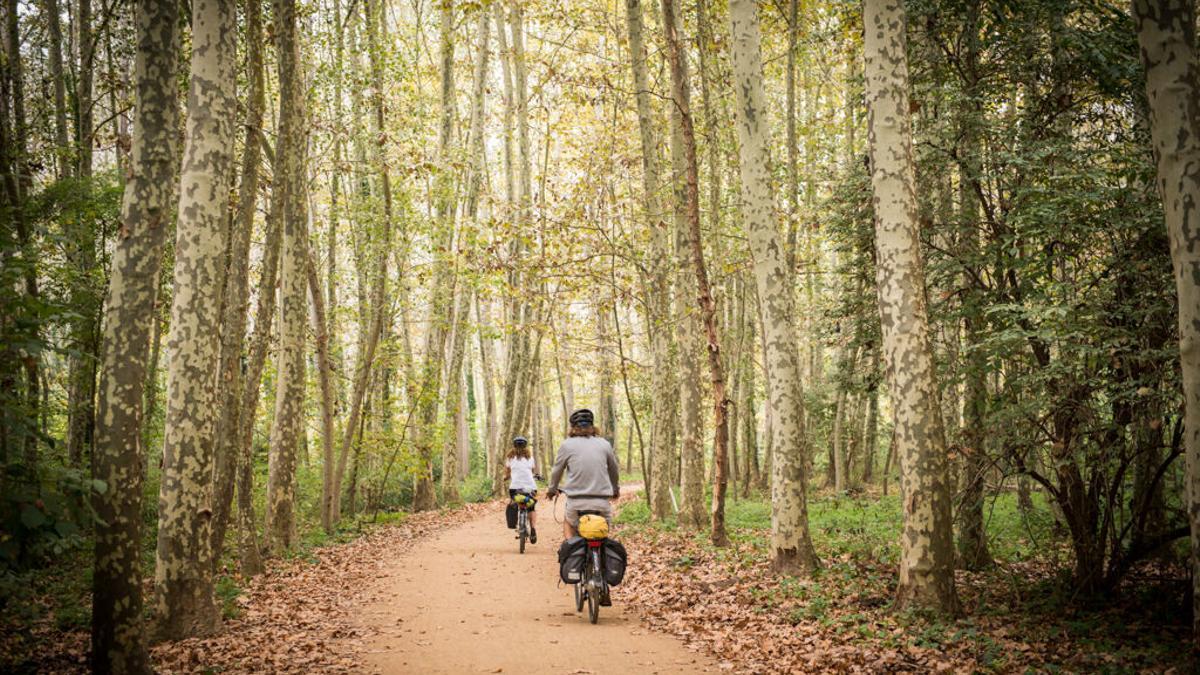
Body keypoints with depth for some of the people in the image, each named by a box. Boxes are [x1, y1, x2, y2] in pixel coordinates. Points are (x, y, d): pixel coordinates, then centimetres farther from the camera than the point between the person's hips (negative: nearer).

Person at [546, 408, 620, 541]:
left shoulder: (567, 445, 1)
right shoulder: (604, 444, 7)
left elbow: (557, 471, 12)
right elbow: (614, 470, 21)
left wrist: (552, 490, 32)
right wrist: (616, 490, 40)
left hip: (577, 502, -1)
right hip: (602, 502, 1)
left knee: (568, 522, 27)